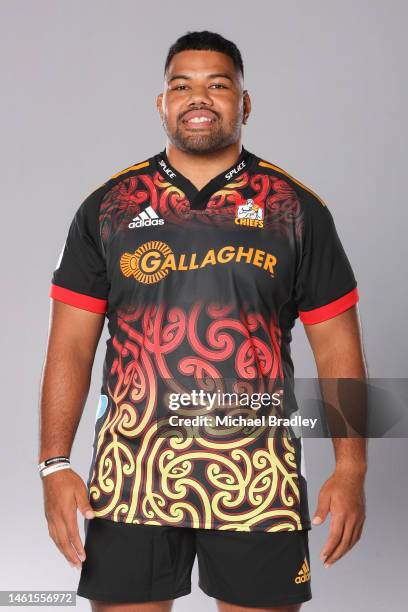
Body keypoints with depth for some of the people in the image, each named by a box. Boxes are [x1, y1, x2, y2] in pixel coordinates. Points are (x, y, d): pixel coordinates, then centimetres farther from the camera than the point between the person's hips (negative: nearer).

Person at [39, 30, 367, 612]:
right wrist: (55, 465, -4)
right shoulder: (107, 208, 5)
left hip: (259, 477, 0)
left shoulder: (297, 210, 4)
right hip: (130, 474, 1)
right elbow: (71, 347, 4)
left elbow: (337, 348, 4)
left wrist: (350, 470, -3)